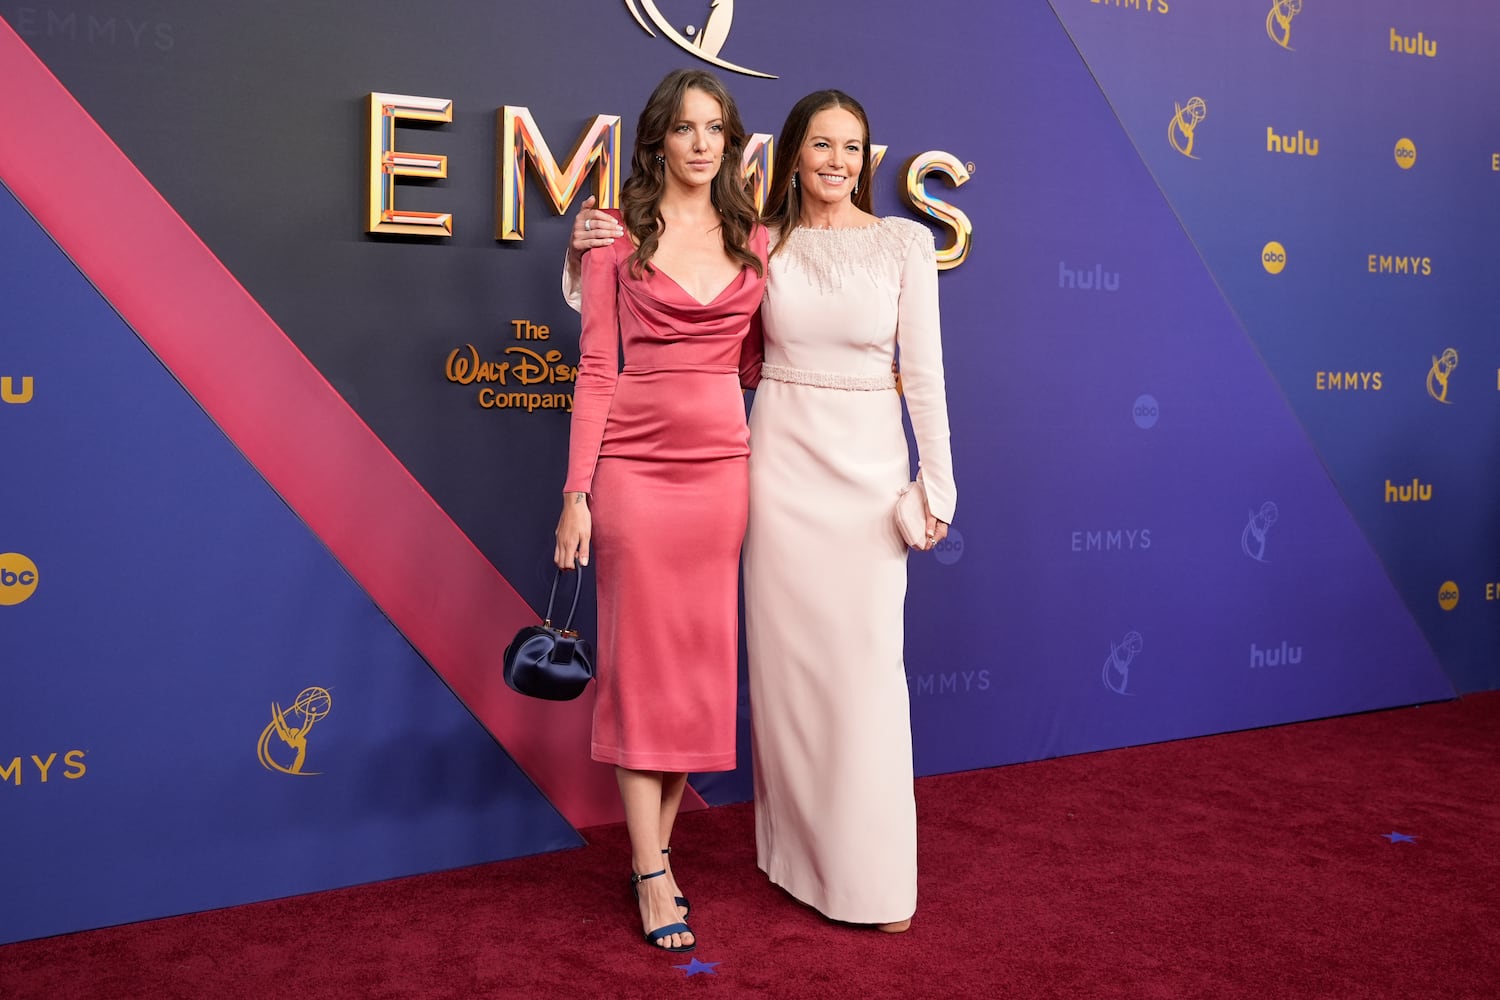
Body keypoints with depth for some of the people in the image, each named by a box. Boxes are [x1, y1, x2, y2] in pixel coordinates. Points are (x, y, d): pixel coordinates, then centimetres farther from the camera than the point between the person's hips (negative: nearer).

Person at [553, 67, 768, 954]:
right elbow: (598, 371, -2)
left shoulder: (754, 240, 10)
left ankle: (656, 845, 20)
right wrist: (576, 491, -7)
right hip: (634, 466, -3)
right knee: (642, 661, 1)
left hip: (722, 466, 4)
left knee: (704, 660, 6)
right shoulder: (619, 238, 1)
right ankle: (653, 875, 10)